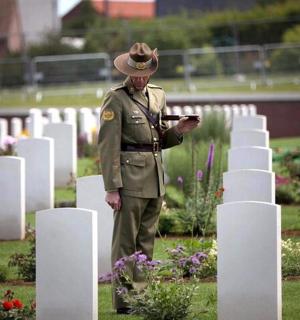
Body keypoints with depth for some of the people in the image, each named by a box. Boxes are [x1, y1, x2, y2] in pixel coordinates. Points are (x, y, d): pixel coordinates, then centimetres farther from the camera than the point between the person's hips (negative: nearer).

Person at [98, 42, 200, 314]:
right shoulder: (116, 99, -7)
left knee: (146, 241, 11)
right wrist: (112, 188, -16)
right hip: (130, 177, -7)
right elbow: (108, 147, -11)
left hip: (155, 180, 7)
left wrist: (178, 131, 1)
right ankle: (123, 301, -1)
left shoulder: (158, 95, 14)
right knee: (125, 242, -4)